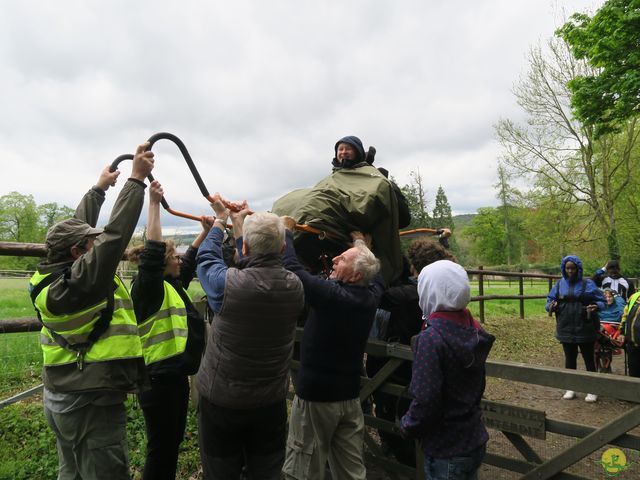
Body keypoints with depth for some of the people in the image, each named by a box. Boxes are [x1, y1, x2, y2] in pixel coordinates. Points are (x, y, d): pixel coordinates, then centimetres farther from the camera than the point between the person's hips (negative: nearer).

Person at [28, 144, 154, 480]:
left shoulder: (53, 274, 2)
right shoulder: (79, 281, -24)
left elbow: (79, 227, 13)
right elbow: (116, 233, -26)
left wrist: (99, 188, 24)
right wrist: (136, 179, -20)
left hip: (61, 398, 10)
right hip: (92, 404, -9)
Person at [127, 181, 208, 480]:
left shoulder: (174, 285, 10)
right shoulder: (149, 287, -14)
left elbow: (191, 259, 23)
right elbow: (153, 251, -27)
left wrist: (205, 232, 20)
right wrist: (154, 203, -27)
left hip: (176, 376, 9)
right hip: (158, 379, -9)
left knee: (173, 441, 21)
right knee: (161, 447, 4)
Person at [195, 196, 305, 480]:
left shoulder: (229, 284, -24)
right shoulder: (294, 286, -13)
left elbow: (206, 259, -2)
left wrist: (220, 221, 14)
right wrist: (238, 226, 15)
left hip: (220, 400, -2)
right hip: (271, 402, 3)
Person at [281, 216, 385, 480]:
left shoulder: (331, 294, -24)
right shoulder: (371, 297, -3)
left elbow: (292, 267, -20)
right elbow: (375, 275, 19)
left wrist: (286, 231, -5)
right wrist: (361, 241, 31)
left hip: (315, 395, -7)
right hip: (350, 396, 7)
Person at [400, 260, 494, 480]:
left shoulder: (431, 338, -25)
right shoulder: (473, 330, -2)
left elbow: (425, 400, -24)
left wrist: (407, 426, -10)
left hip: (445, 450, -7)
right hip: (475, 441, 7)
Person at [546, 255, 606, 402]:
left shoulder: (587, 284, -4)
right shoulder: (559, 284, 4)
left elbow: (600, 301, -3)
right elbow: (550, 300, 6)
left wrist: (596, 307, -25)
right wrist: (551, 306, -16)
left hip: (585, 329, -3)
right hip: (566, 329, 3)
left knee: (589, 359, 8)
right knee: (570, 358, 13)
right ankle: (571, 388, 24)